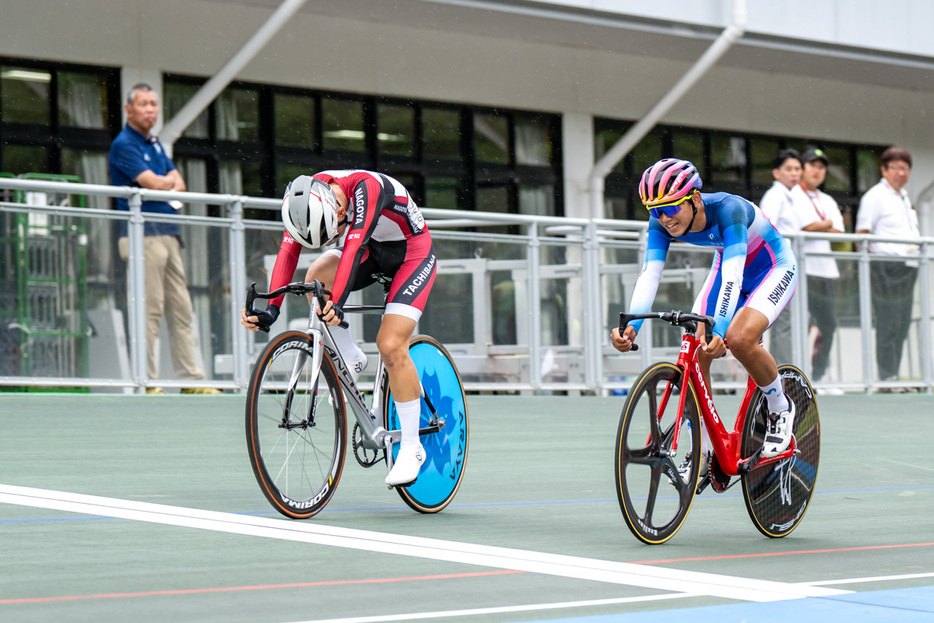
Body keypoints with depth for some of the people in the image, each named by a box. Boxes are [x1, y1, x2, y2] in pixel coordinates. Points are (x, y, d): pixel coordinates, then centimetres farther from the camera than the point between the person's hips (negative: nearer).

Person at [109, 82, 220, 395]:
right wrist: (168, 182, 7)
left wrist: (165, 184, -6)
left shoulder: (156, 144, 21)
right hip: (143, 232, -9)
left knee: (181, 309, 7)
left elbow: (178, 183, 16)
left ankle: (191, 379, 9)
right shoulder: (123, 144, -6)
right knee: (149, 309, -10)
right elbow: (153, 183, -14)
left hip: (169, 233, 9)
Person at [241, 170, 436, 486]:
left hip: (413, 253, -5)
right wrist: (270, 309, -37)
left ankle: (411, 447, -6)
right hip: (372, 250, 5)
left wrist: (337, 303, -57)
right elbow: (287, 252, -25)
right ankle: (350, 359, -2)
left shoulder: (366, 187, -36)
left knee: (390, 346, -18)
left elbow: (353, 246, -46)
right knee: (316, 278, -25)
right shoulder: (305, 199, -20)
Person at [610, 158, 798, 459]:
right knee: (696, 351, -12)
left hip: (774, 268, -6)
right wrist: (630, 326, -47)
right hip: (727, 267, 6)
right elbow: (649, 276, -30)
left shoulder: (728, 209, -37)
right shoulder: (661, 224, -20)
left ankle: (781, 409, -2)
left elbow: (733, 276, -46)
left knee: (738, 339, -30)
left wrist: (720, 330, -59)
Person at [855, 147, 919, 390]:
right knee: (888, 325, -8)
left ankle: (893, 375, 12)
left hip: (908, 267, 8)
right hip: (887, 267, -8)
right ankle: (887, 377, -5)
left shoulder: (904, 197, 21)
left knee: (902, 326, 7)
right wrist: (868, 263, -14)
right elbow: (861, 233, -9)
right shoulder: (875, 196, -4)